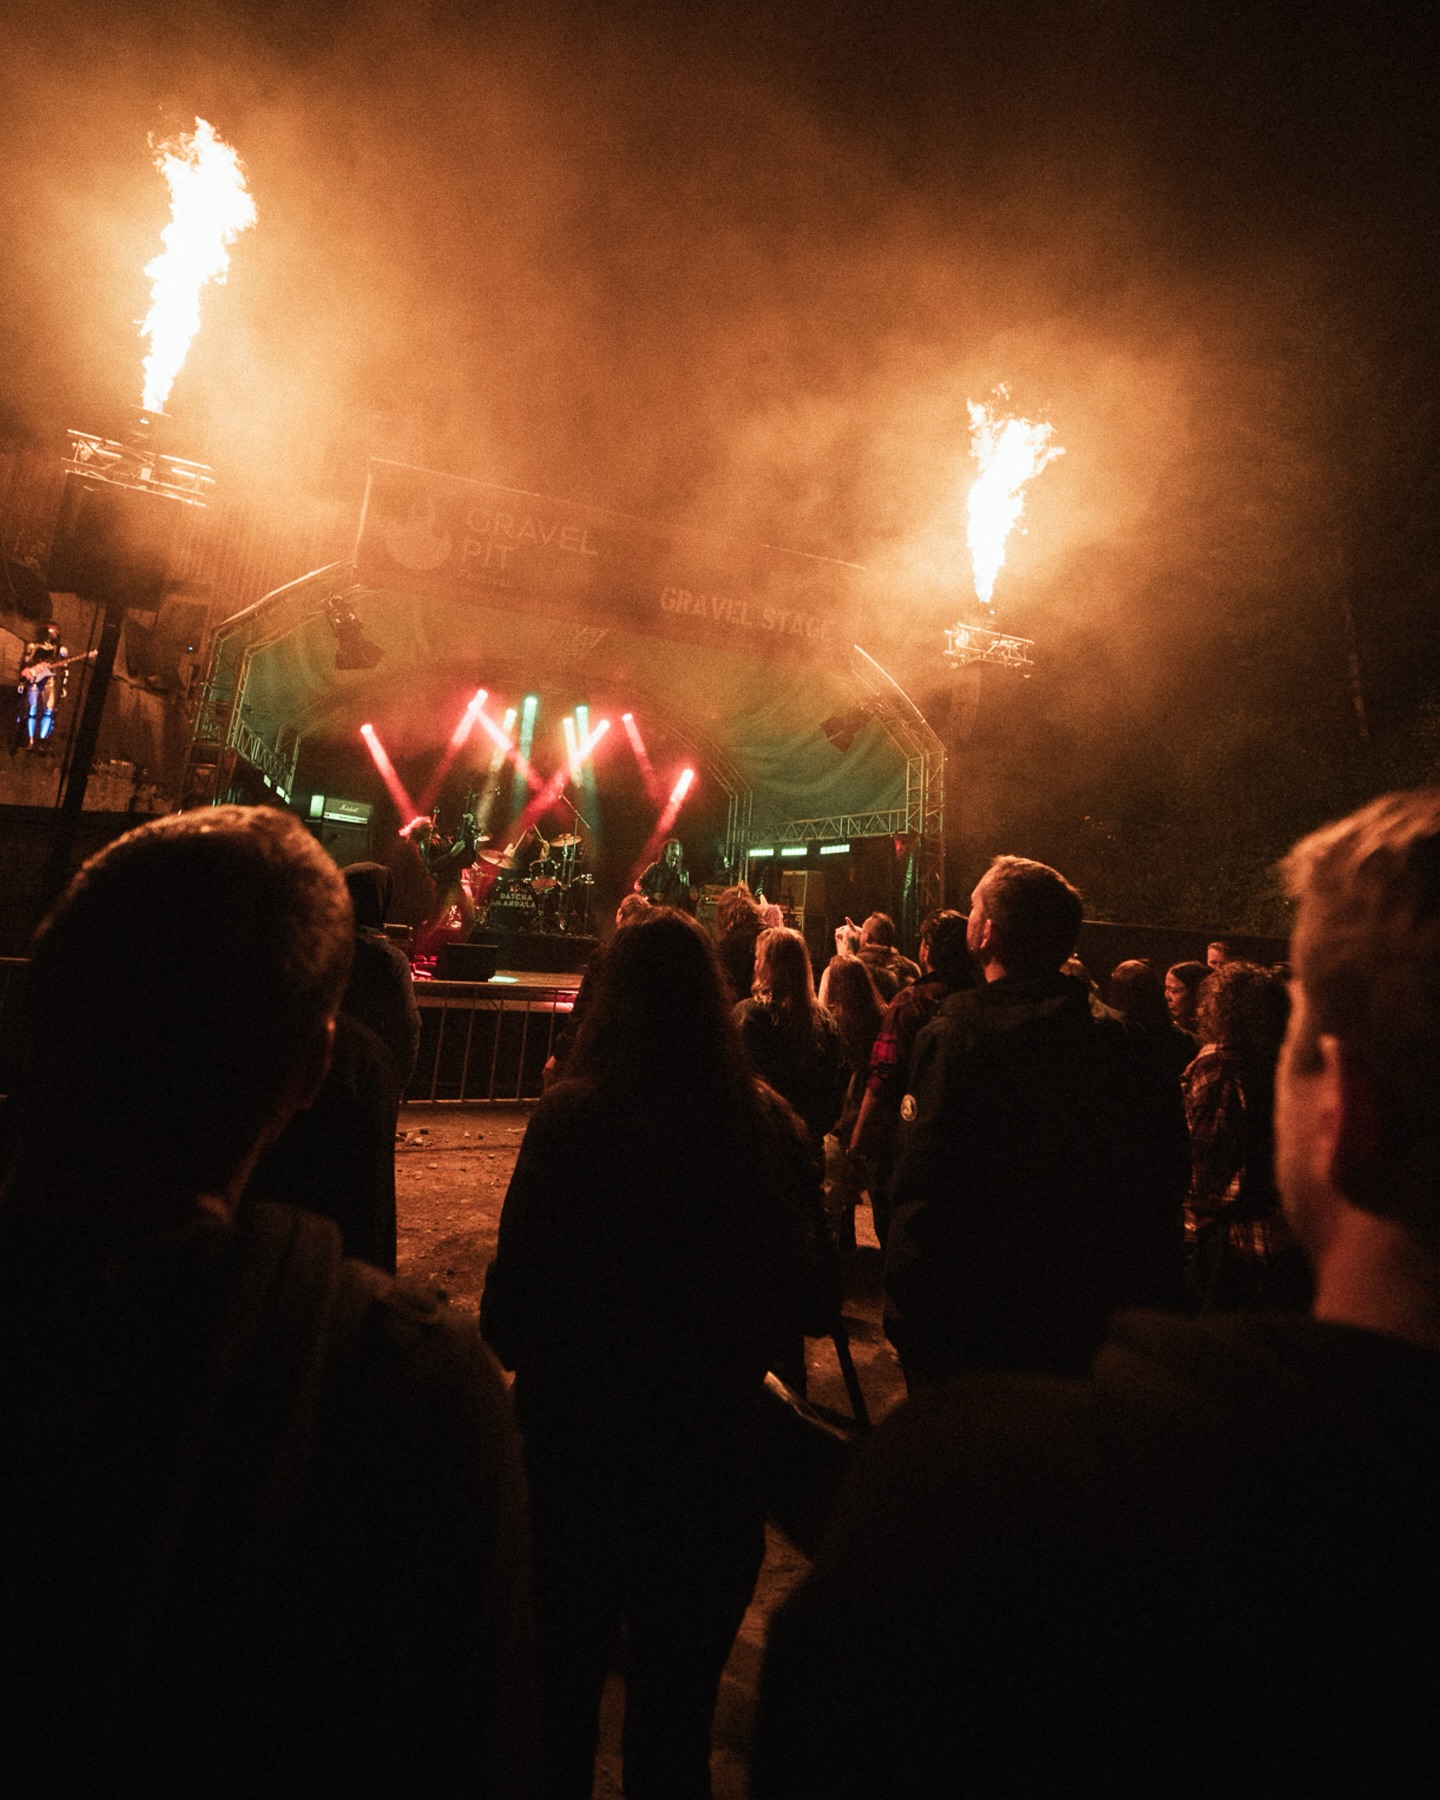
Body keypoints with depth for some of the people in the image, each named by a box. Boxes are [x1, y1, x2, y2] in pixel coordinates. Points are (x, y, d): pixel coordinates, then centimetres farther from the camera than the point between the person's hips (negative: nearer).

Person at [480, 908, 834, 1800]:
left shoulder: (574, 1116, -21)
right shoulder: (769, 1125, -13)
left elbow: (511, 1309, -15)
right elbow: (814, 1300, -3)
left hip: (576, 1453, -1)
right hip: (715, 1459, 2)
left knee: (561, 1699, 26)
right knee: (679, 1711, 25)